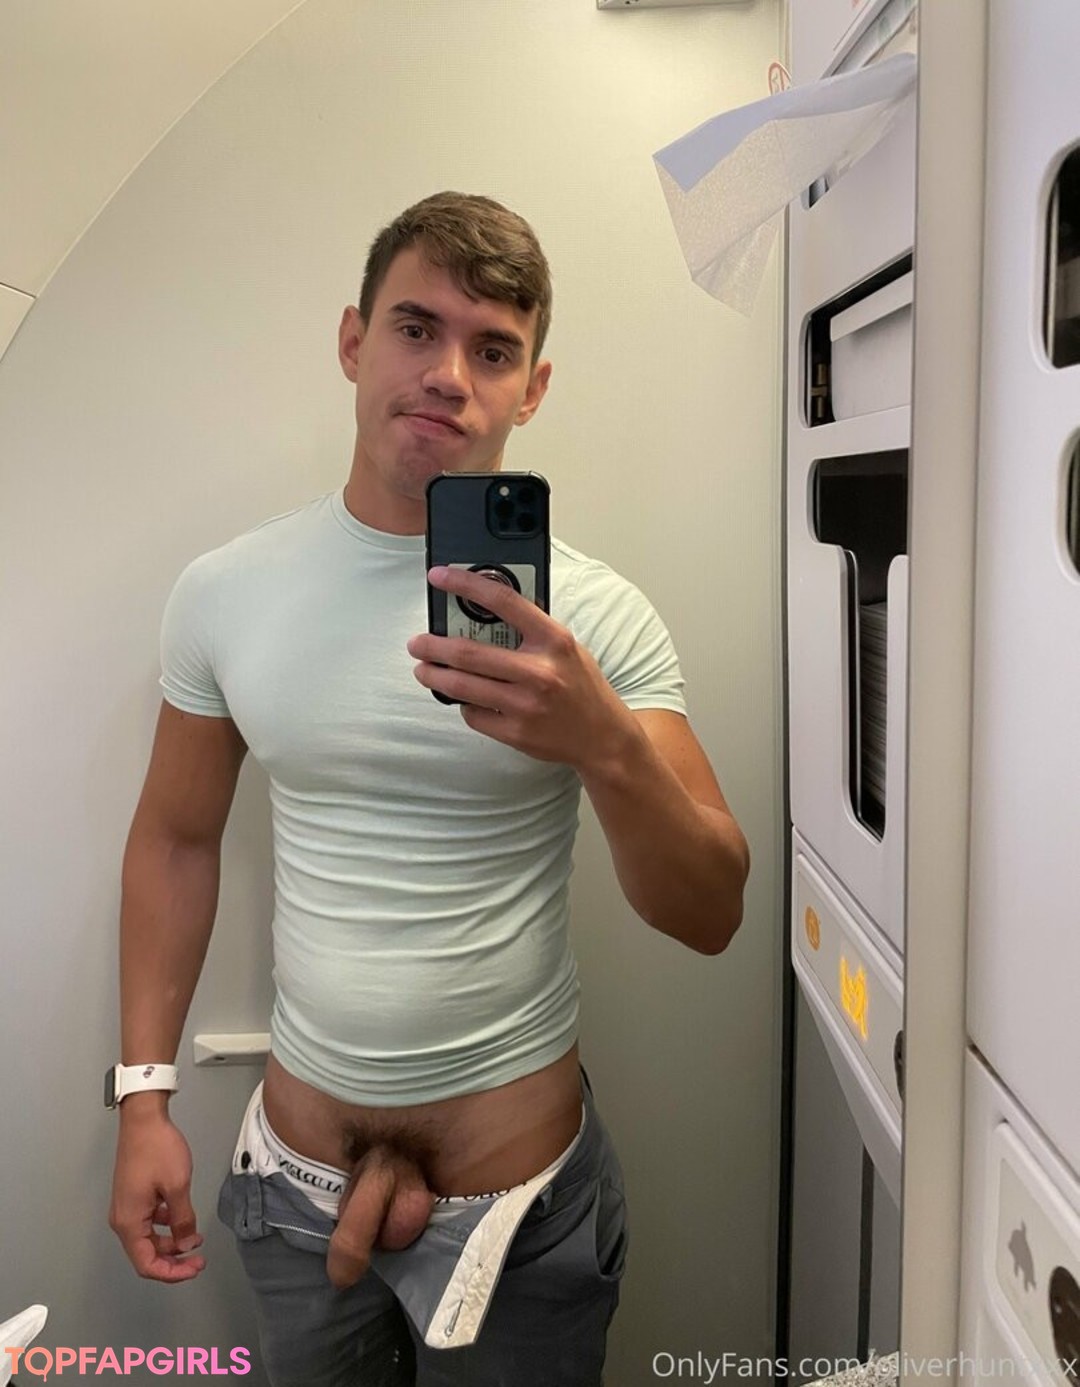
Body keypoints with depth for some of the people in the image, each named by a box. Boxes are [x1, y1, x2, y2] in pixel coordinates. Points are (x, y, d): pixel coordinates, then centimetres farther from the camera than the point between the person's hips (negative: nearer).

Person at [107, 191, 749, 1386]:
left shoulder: (594, 615, -14)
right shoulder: (223, 593, -6)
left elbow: (710, 918, -15)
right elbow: (176, 839, 5)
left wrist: (607, 745, -34)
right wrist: (144, 1095, 2)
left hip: (516, 1184, -2)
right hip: (293, 1164, 3)